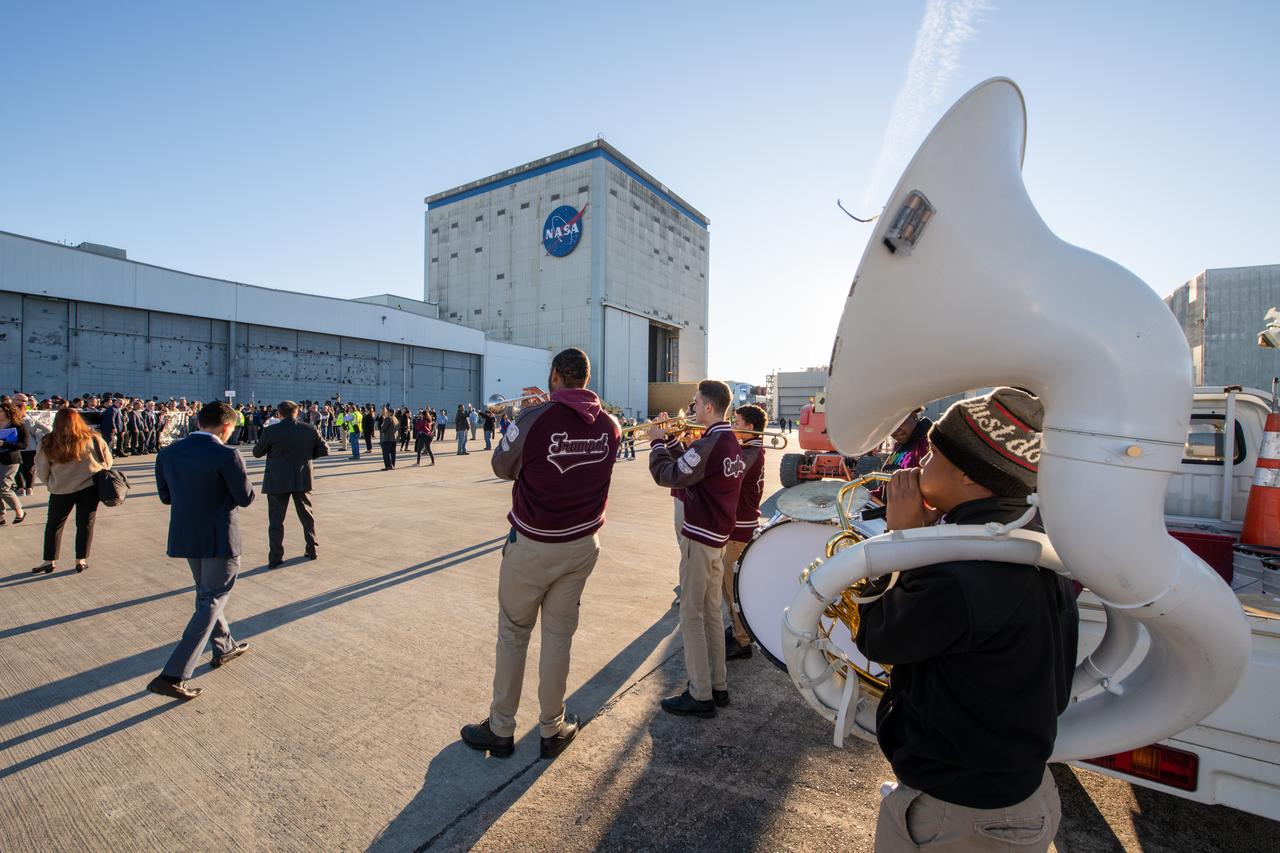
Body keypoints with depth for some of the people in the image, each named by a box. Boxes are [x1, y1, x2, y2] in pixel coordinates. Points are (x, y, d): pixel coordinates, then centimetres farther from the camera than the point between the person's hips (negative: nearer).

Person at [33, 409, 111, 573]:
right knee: (85, 524, 9)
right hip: (89, 487, 0)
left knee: (54, 525, 17)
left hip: (61, 490, 0)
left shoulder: (48, 443, -8)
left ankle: (50, 561, 23)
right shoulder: (93, 439, -9)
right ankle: (81, 561, 13)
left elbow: (41, 470, 0)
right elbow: (107, 462, 0)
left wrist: (51, 483, 17)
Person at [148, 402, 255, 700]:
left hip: (185, 537, 7)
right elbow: (245, 497, -15)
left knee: (206, 594, 24)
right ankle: (173, 675, 4)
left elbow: (166, 496, 8)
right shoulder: (226, 455, -21)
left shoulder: (168, 453, 0)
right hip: (220, 540, -7)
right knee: (212, 602, 6)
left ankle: (224, 647, 41)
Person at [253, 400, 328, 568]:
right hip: (302, 480, 2)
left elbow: (257, 453, 1)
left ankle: (275, 558, 8)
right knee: (307, 516, 17)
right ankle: (312, 550, 23)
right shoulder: (310, 429, -6)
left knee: (276, 520, 7)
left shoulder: (271, 431, -12)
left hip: (277, 481, -2)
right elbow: (324, 450, -1)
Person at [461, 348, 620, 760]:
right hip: (582, 545, 4)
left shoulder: (533, 418, -20)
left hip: (532, 546, -3)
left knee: (513, 634, 15)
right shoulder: (609, 425, -6)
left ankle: (500, 730, 32)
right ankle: (552, 729, 31)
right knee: (559, 635, 17)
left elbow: (502, 467, -4)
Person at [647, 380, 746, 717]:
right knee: (712, 613, 18)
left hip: (699, 538, -9)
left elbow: (667, 476, -21)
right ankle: (718, 686, 31)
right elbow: (691, 468, 14)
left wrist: (658, 442, -7)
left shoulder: (708, 444, -22)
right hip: (719, 537, 9)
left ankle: (700, 696, 15)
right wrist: (672, 441, 6)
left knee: (692, 616, 3)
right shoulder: (732, 443, 9)